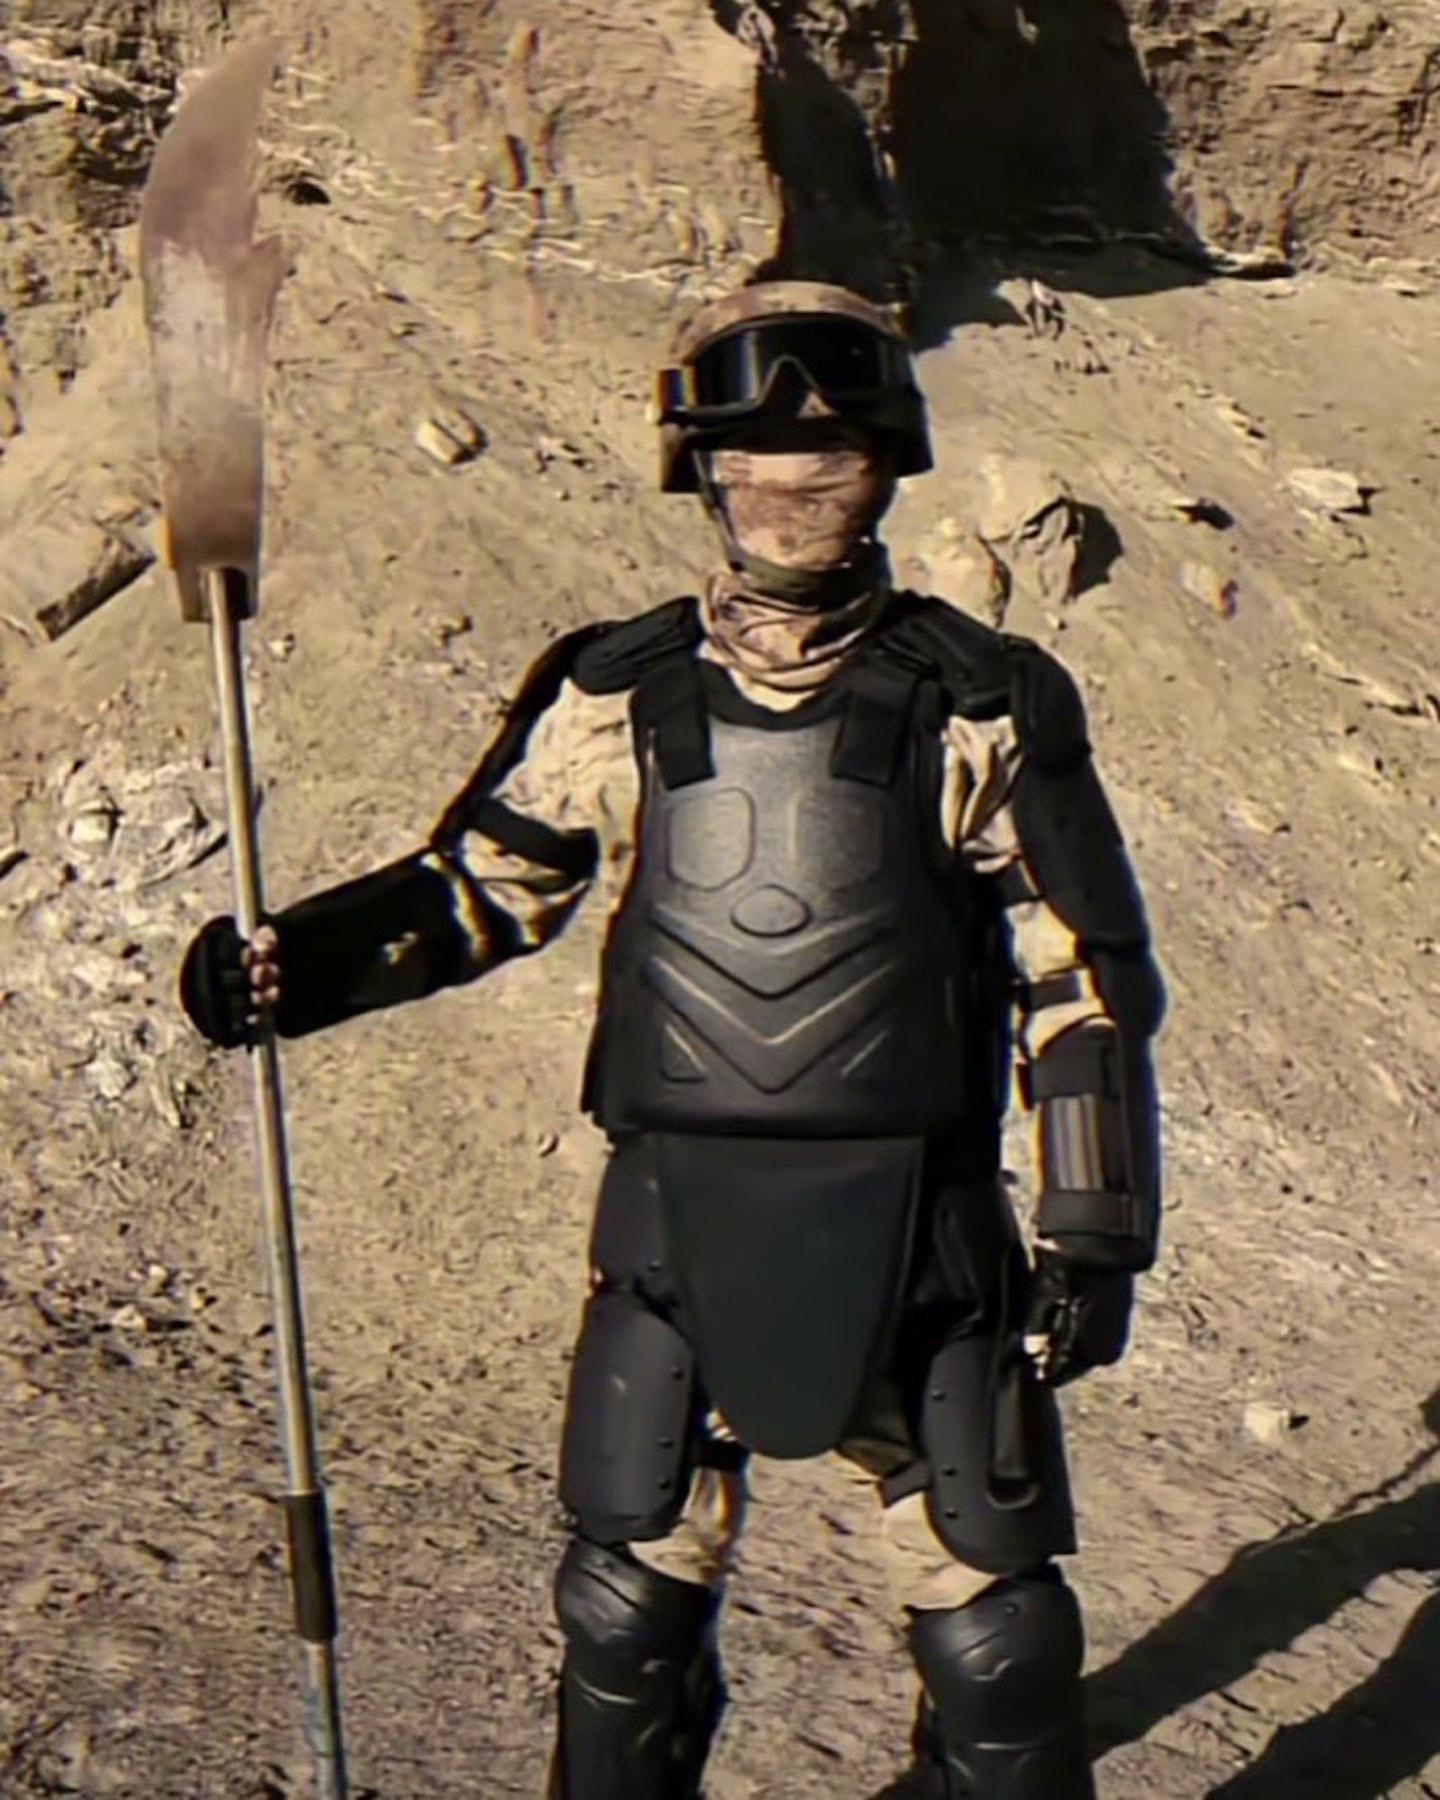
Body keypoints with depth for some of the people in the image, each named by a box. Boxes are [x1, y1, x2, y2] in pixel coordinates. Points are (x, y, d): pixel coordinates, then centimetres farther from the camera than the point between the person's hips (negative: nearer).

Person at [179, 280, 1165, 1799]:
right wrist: (289, 964, -5)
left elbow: (1083, 977, 0)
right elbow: (480, 881, 10)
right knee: (626, 1609, 13)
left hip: (916, 1241, -1)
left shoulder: (981, 707, -3)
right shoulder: (615, 698, 1)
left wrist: (1095, 1231, -2)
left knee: (991, 1624, 9)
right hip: (676, 1231, 2)